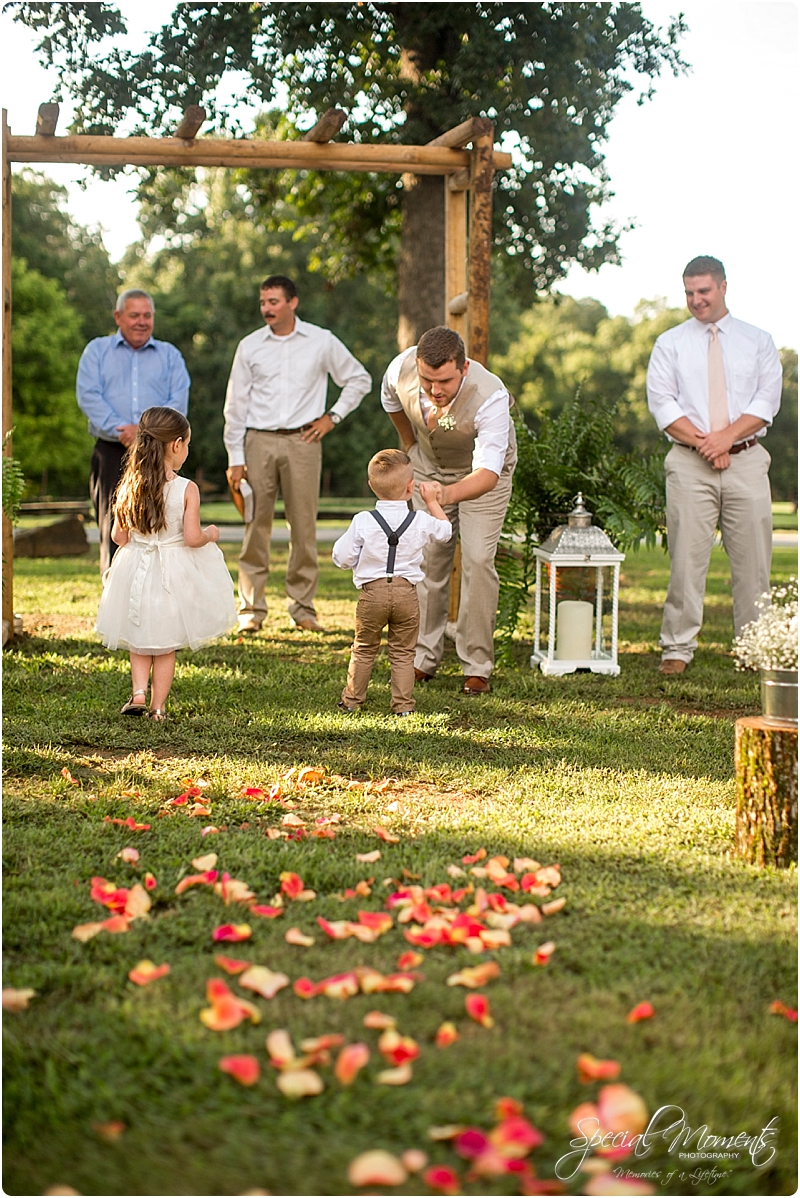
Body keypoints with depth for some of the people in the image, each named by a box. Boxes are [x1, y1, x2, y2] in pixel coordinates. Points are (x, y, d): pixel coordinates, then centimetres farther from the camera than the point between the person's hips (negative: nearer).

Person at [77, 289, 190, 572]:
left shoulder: (170, 355, 16)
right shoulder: (97, 350, 14)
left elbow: (179, 401, 2)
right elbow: (88, 396, -1)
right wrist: (120, 429, -15)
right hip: (112, 454, -1)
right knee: (113, 531, -6)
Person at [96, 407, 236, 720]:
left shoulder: (129, 486, -5)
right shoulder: (187, 489, -15)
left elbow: (118, 536, -1)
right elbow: (192, 538, -18)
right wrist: (210, 534, 3)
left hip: (135, 572, 2)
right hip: (173, 574, -2)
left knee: (139, 641, 19)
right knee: (166, 646, 11)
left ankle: (138, 692, 3)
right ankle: (157, 706, 13)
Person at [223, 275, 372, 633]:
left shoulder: (322, 342, 6)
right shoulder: (249, 346, 7)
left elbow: (359, 379, 18)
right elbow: (235, 405, 8)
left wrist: (333, 417, 7)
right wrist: (235, 458, 2)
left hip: (302, 441, 0)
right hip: (258, 441, 1)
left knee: (303, 525, 0)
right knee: (255, 526, -2)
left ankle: (303, 606, 8)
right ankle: (251, 608, 5)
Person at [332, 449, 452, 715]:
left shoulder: (362, 522, -8)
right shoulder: (421, 521, -4)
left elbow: (342, 558, -4)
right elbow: (445, 532, 18)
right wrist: (432, 502, 26)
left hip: (372, 592, 0)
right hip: (407, 592, 0)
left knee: (364, 649, 14)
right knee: (403, 652, 10)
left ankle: (352, 699, 20)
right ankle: (403, 704, 10)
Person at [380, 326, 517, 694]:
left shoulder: (490, 397, -41)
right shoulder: (401, 369, -28)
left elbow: (488, 474, -48)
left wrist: (451, 493, -67)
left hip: (484, 471, -3)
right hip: (429, 466, 4)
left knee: (478, 560, -13)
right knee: (427, 557, 1)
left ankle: (477, 668, -6)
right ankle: (423, 659, 11)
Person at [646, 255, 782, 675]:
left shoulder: (758, 341, 13)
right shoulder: (669, 344, 11)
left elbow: (767, 399, 3)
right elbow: (661, 402, 1)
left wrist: (727, 436, -12)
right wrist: (703, 442, -10)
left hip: (746, 460, 1)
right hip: (689, 464, -1)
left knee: (752, 558, 0)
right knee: (686, 557, -6)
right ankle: (677, 648, -2)